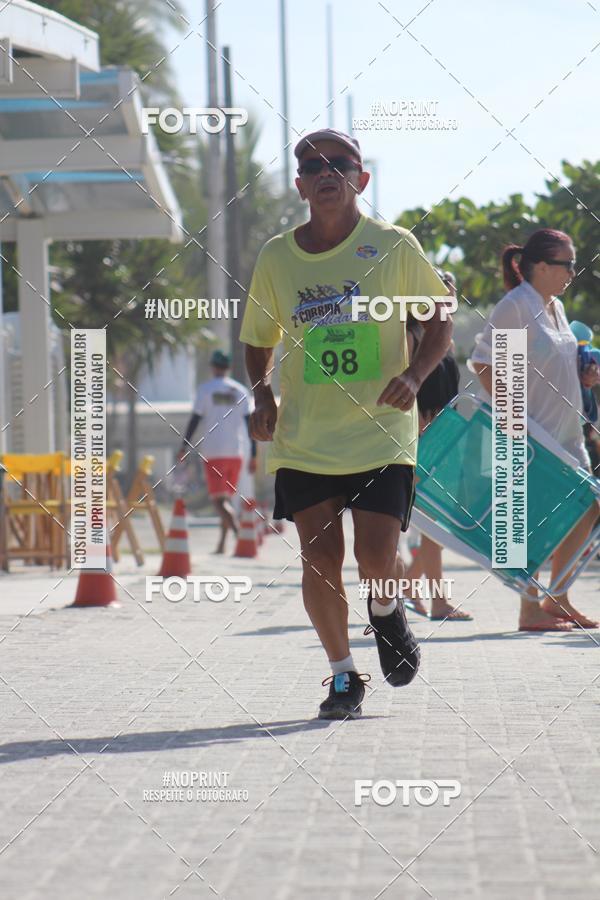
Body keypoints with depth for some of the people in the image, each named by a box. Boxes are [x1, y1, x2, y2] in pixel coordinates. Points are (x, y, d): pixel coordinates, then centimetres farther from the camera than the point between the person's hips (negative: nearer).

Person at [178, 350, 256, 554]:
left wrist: (185, 446, 1)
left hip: (213, 453, -4)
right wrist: (254, 455, 7)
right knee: (227, 497, 15)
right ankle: (221, 544, 14)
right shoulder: (241, 391, 9)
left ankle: (237, 530, -32)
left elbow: (195, 419, -5)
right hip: (236, 451, 4)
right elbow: (250, 422, 5)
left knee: (219, 499, -7)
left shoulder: (205, 389, -1)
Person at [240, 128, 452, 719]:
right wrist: (262, 395, -2)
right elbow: (259, 340, 16)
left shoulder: (393, 247, -3)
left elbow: (439, 317, 7)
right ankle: (342, 675, 18)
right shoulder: (276, 257, 3)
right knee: (319, 560, -2)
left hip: (380, 434, -2)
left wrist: (415, 375, -11)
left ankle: (387, 612, 27)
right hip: (302, 441, 2)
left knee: (376, 560, -10)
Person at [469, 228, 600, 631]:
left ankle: (557, 597, 19)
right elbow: (483, 362, -16)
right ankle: (530, 609, 3)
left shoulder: (555, 306, 13)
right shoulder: (515, 306, -13)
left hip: (565, 428, 9)